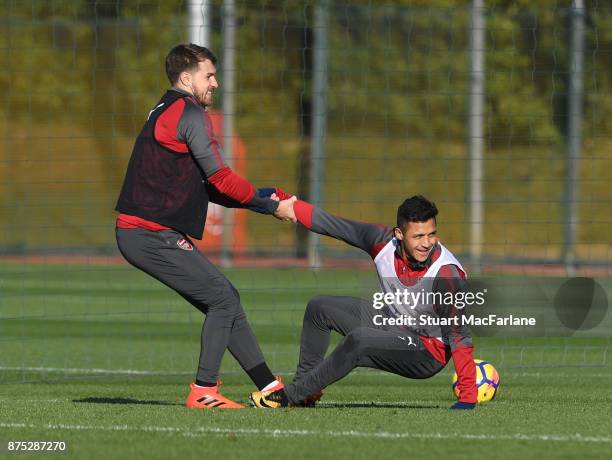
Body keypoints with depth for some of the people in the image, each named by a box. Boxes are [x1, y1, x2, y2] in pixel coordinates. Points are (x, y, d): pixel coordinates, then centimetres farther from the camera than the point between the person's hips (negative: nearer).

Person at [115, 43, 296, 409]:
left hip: (143, 233, 10)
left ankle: (270, 387, 13)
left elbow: (204, 185, 20)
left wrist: (263, 200, 10)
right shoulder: (190, 114, -11)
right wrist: (271, 206, -5)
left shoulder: (166, 113, 21)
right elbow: (221, 178, -15)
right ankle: (204, 392, -5)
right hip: (152, 236, -10)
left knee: (226, 299, 11)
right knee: (223, 298, -6)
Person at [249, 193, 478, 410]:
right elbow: (330, 224, -5)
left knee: (358, 341, -31)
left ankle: (289, 396, -17)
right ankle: (305, 391, 19)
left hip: (429, 352, -7)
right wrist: (283, 201, -5)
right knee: (319, 308, 9)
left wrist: (467, 396, -37)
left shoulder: (447, 273, -32)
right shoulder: (383, 240, -16)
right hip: (391, 320, 7)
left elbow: (459, 333, -32)